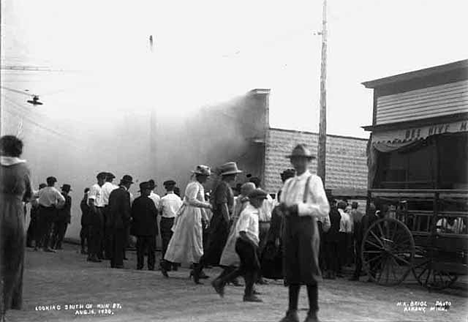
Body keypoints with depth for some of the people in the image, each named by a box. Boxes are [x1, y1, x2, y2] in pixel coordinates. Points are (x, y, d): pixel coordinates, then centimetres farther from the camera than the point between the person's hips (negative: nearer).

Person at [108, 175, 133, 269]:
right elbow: (125, 209, -17)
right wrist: (128, 219, -4)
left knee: (113, 242, 13)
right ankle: (118, 263, 3)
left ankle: (113, 262, 19)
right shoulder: (125, 193, -14)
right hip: (121, 222, -7)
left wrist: (111, 218, 17)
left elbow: (109, 207, 11)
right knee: (120, 243, 1)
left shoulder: (113, 192, 8)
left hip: (112, 222, 7)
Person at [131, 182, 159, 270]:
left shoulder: (135, 201, 3)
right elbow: (155, 213, -14)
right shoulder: (149, 201, -14)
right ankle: (151, 265, 3)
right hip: (150, 228, -5)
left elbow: (132, 214, 6)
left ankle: (139, 265, 11)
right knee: (151, 248, 3)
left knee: (140, 247, 11)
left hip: (139, 228, 5)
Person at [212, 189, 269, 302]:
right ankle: (248, 294, 7)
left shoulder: (255, 212, 13)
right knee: (254, 267, -3)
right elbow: (242, 232, -24)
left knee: (245, 268, 15)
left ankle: (220, 282, 21)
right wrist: (253, 242, -22)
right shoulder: (247, 213, -17)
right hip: (245, 243, -10)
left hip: (249, 243, 10)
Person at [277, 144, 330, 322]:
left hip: (307, 224, -5)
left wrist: (300, 207, -14)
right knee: (291, 269, 6)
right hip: (289, 225, 5)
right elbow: (282, 204, 23)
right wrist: (282, 207, -1)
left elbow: (324, 209, -7)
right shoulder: (288, 183, 18)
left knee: (308, 268, -3)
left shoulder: (314, 180, 0)